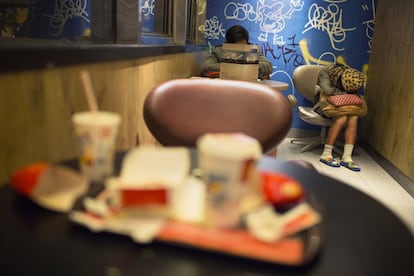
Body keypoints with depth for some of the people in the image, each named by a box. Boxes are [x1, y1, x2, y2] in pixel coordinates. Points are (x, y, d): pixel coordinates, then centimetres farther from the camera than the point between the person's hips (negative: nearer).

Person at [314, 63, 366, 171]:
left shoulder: (351, 78, 1)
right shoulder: (325, 73, -13)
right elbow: (328, 90, -25)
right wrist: (345, 93, -15)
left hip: (343, 106, 5)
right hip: (325, 103, -4)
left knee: (354, 118, -27)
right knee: (342, 118, -33)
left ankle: (346, 157, -30)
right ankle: (326, 155, -30)